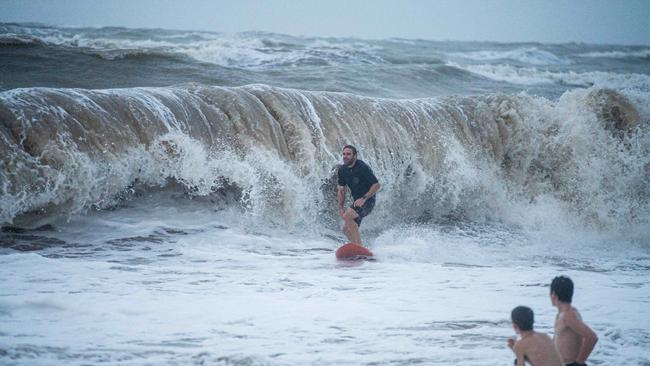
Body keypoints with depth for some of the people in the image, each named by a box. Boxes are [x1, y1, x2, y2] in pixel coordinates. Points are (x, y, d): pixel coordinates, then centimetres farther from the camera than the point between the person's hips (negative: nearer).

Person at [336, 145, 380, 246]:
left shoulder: (362, 167, -17)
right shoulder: (342, 170, 4)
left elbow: (376, 185, -18)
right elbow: (341, 190, 12)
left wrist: (364, 198, -25)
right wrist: (341, 207, 2)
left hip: (367, 201, -8)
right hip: (357, 201, 8)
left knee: (347, 216, -28)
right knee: (346, 229, 2)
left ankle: (359, 246, -27)